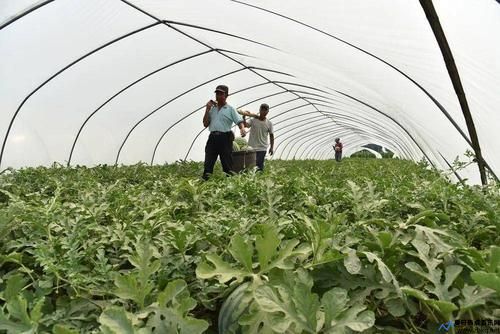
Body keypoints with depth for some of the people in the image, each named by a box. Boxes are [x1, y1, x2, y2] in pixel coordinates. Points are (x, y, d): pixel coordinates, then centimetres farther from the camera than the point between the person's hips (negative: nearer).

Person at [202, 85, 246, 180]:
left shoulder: (230, 109, 6)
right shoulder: (212, 108, 17)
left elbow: (239, 121, -5)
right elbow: (205, 124, 13)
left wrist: (242, 128, -27)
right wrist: (207, 110, 5)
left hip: (225, 138, -3)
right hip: (213, 137, 4)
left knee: (227, 163, 0)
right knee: (208, 163, 0)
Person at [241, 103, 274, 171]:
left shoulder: (269, 123, 4)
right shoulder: (253, 120, -1)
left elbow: (271, 135, 11)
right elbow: (245, 125, -18)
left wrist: (272, 147, 8)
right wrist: (244, 117, -36)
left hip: (262, 148, 0)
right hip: (251, 147, 0)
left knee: (259, 166, -7)